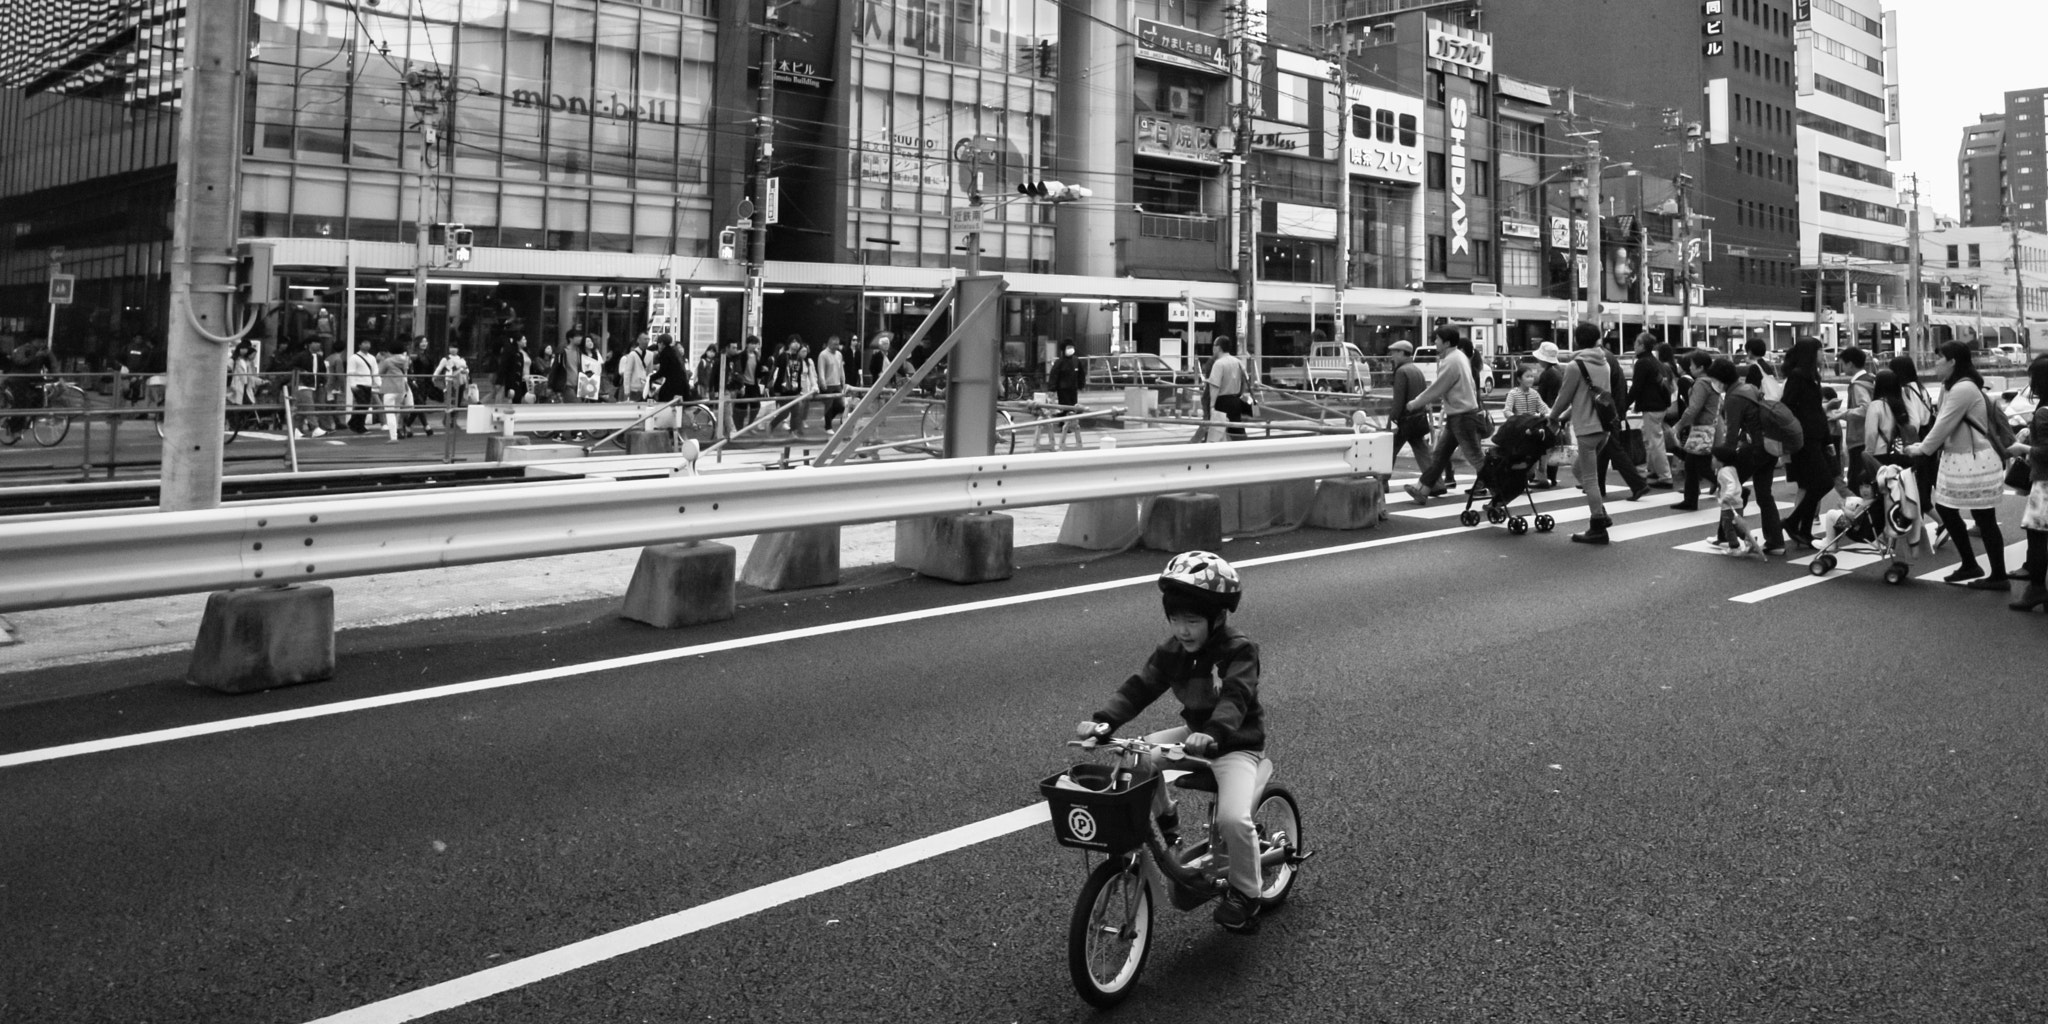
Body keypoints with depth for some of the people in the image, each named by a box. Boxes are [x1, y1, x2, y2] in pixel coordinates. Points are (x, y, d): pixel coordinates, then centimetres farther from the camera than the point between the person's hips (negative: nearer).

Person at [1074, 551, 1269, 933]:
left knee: (1233, 819, -27)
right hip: (1195, 733, 6)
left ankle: (1245, 893, 0)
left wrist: (1212, 734, -55)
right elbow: (1140, 687, -12)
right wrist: (1103, 720, -29)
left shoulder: (1239, 650, -20)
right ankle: (1164, 820, 9)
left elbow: (1235, 698, -36)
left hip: (1237, 743, -6)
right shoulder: (1173, 651, -3)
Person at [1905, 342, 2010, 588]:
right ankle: (1970, 565, 26)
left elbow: (1944, 425, -17)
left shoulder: (1963, 388, -20)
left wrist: (1923, 449, -5)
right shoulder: (1952, 386, 11)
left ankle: (1999, 577, 8)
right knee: (1945, 508, 15)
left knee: (1984, 519, -2)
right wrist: (1924, 444, 3)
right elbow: (1943, 421, 13)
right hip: (1957, 460, 10)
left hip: (1975, 461, -10)